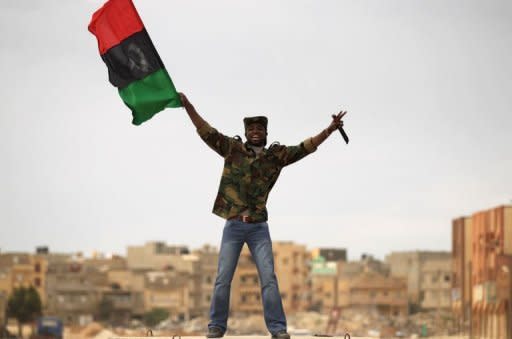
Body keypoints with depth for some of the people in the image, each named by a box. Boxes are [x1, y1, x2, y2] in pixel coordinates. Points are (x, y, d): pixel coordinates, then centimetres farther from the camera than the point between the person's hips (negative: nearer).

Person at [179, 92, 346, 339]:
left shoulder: (276, 156, 6)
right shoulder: (233, 149, 3)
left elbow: (305, 148, 6)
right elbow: (206, 131, 0)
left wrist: (330, 130, -3)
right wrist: (187, 105, -7)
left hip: (259, 228, 1)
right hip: (233, 226, -1)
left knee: (268, 278, -5)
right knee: (223, 279, 0)